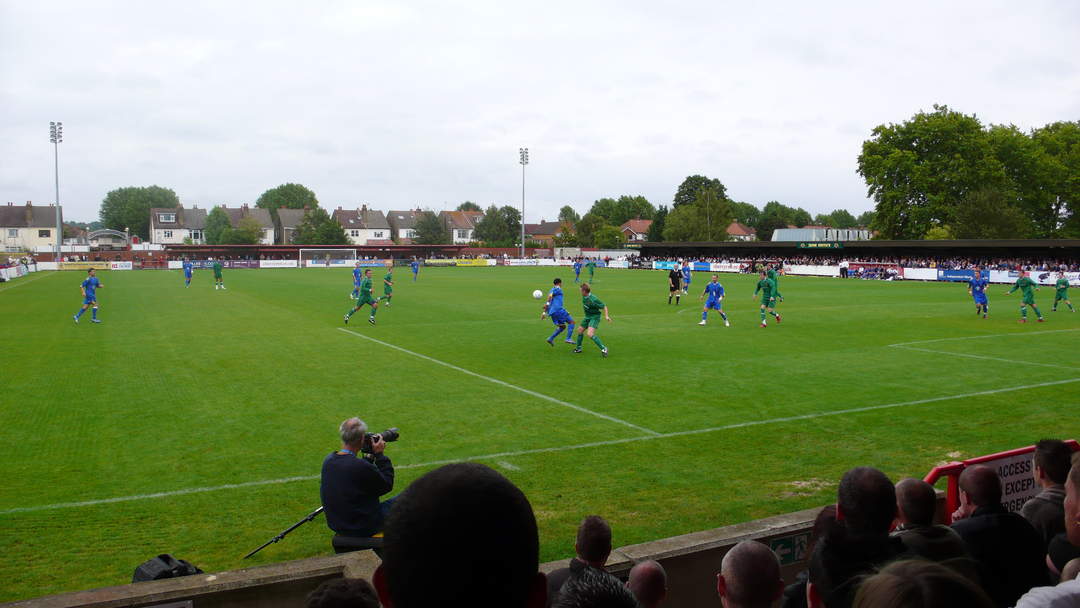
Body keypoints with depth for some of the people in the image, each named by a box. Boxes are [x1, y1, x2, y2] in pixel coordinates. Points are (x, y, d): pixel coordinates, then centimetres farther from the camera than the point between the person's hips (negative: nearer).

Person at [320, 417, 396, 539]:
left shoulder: (328, 460, -6)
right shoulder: (361, 466, -30)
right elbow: (387, 485, -13)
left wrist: (370, 456, 6)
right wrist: (379, 455, -9)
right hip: (363, 528, -8)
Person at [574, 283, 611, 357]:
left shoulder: (593, 299, -28)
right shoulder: (584, 296, -4)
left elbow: (604, 306, -21)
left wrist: (606, 316, -32)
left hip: (594, 317, -9)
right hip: (587, 317, 9)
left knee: (590, 334, -24)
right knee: (580, 330, 17)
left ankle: (603, 348, -13)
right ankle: (578, 348, 37)